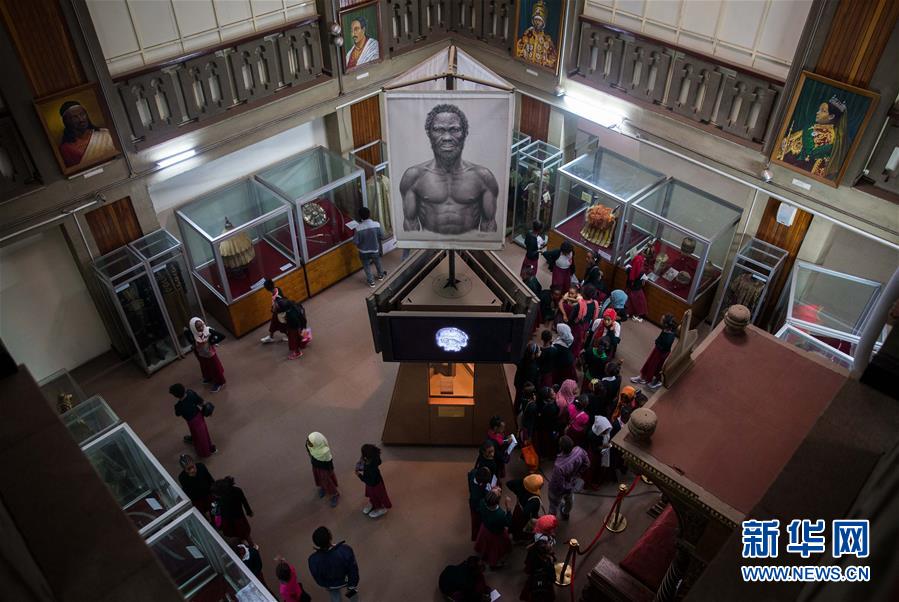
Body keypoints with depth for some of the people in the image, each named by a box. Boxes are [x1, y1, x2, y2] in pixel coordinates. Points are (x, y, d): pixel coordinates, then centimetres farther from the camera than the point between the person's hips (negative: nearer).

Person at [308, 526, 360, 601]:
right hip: (346, 580, 0)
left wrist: (326, 585, 6)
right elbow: (353, 571, -24)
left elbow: (319, 579, -16)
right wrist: (353, 586, -4)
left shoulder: (313, 560, -37)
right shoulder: (345, 550, -41)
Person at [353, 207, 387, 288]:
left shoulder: (359, 228, -26)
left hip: (364, 252, -2)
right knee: (378, 263, 30)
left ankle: (371, 281, 36)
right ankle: (380, 275, 53)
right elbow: (382, 237, -10)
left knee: (367, 267, 23)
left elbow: (355, 242, -19)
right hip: (375, 250, 2)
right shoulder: (376, 225, -22)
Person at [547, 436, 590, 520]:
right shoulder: (579, 450, -32)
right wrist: (576, 474, 4)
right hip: (572, 483, 6)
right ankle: (566, 514, 66)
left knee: (554, 504, 26)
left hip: (560, 489, -6)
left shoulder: (559, 466, -47)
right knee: (569, 499, 37)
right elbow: (587, 464, -9)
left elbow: (558, 485, -30)